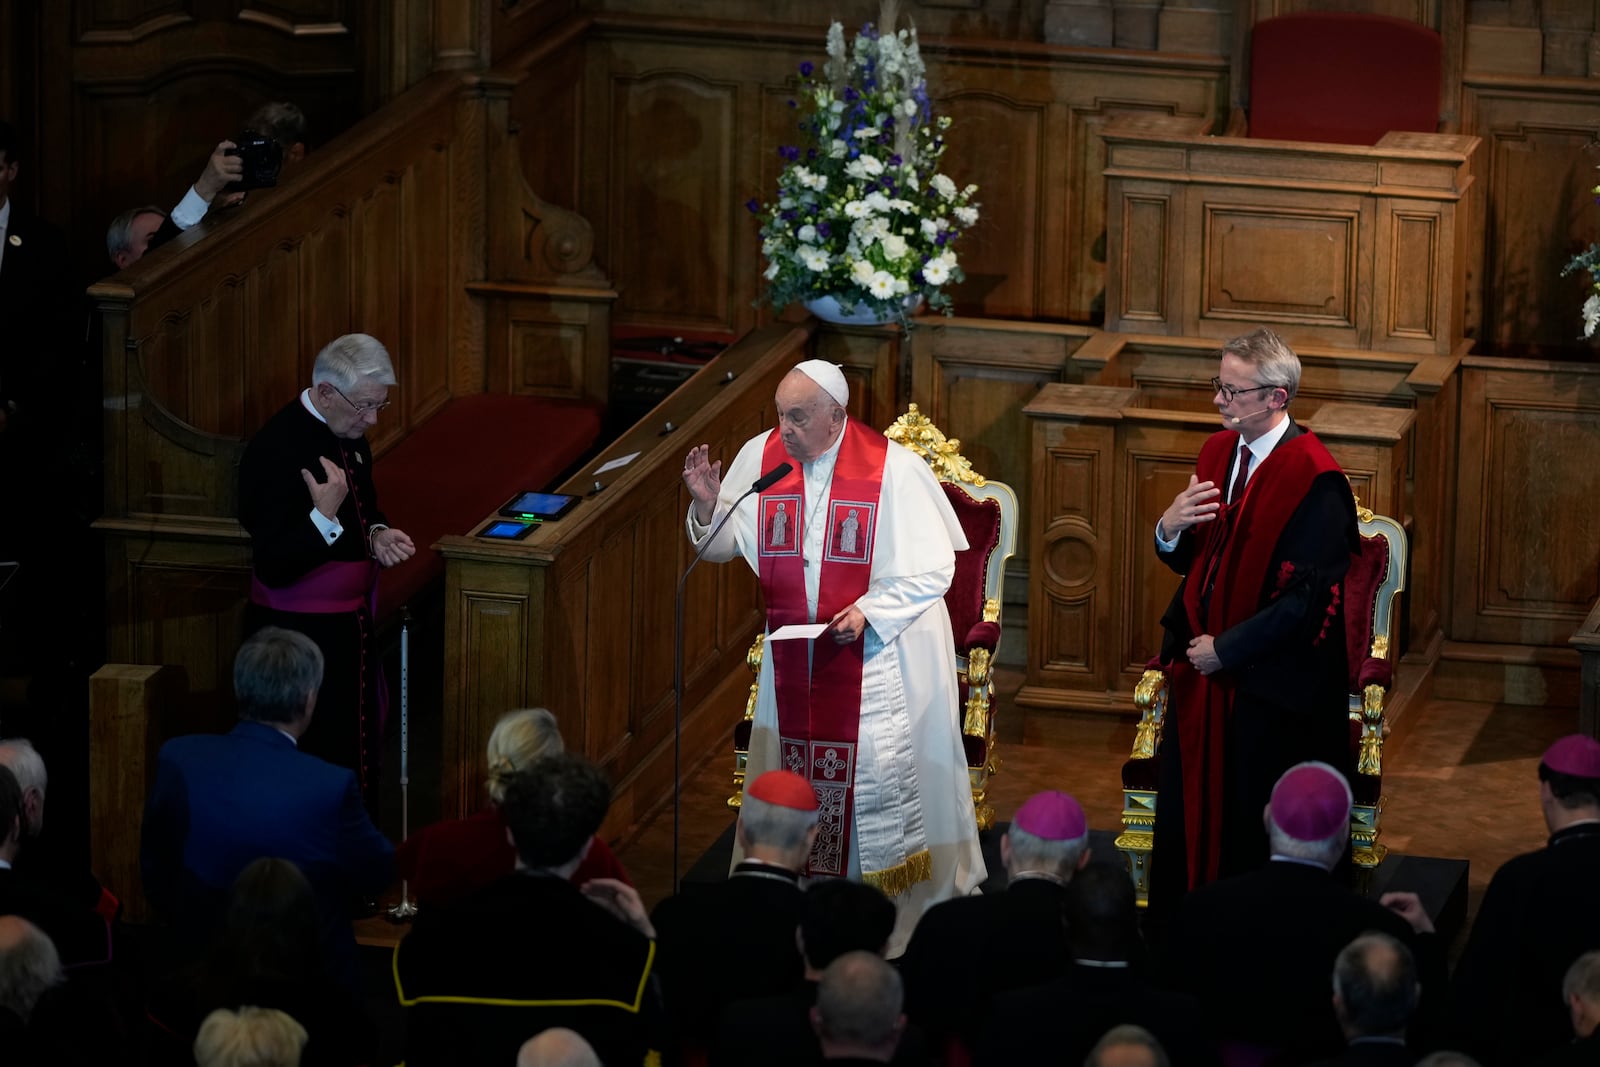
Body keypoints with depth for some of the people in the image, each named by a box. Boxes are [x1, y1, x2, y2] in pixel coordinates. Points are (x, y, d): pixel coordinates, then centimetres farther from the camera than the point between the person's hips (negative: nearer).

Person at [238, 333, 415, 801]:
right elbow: (273, 567, -22)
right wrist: (326, 515, -31)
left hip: (352, 622, 9)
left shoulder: (349, 434, 4)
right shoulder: (277, 449, -23)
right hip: (299, 634, -9)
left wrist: (378, 536, 0)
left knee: (360, 756, 16)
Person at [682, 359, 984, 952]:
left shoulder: (892, 470, -16)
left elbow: (932, 568, -12)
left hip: (877, 651, -4)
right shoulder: (760, 457, -3)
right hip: (796, 652, 4)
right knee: (798, 770, 10)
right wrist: (706, 504, -15)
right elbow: (722, 545, 6)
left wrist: (868, 612, -23)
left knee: (880, 770, -1)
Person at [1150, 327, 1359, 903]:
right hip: (1204, 668, 8)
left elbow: (1309, 599, -21)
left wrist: (1226, 649, -17)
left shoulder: (1314, 481, -19)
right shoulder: (1219, 452, 6)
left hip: (1270, 687, -8)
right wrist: (1169, 530, -9)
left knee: (1253, 834, 2)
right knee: (1190, 817, 15)